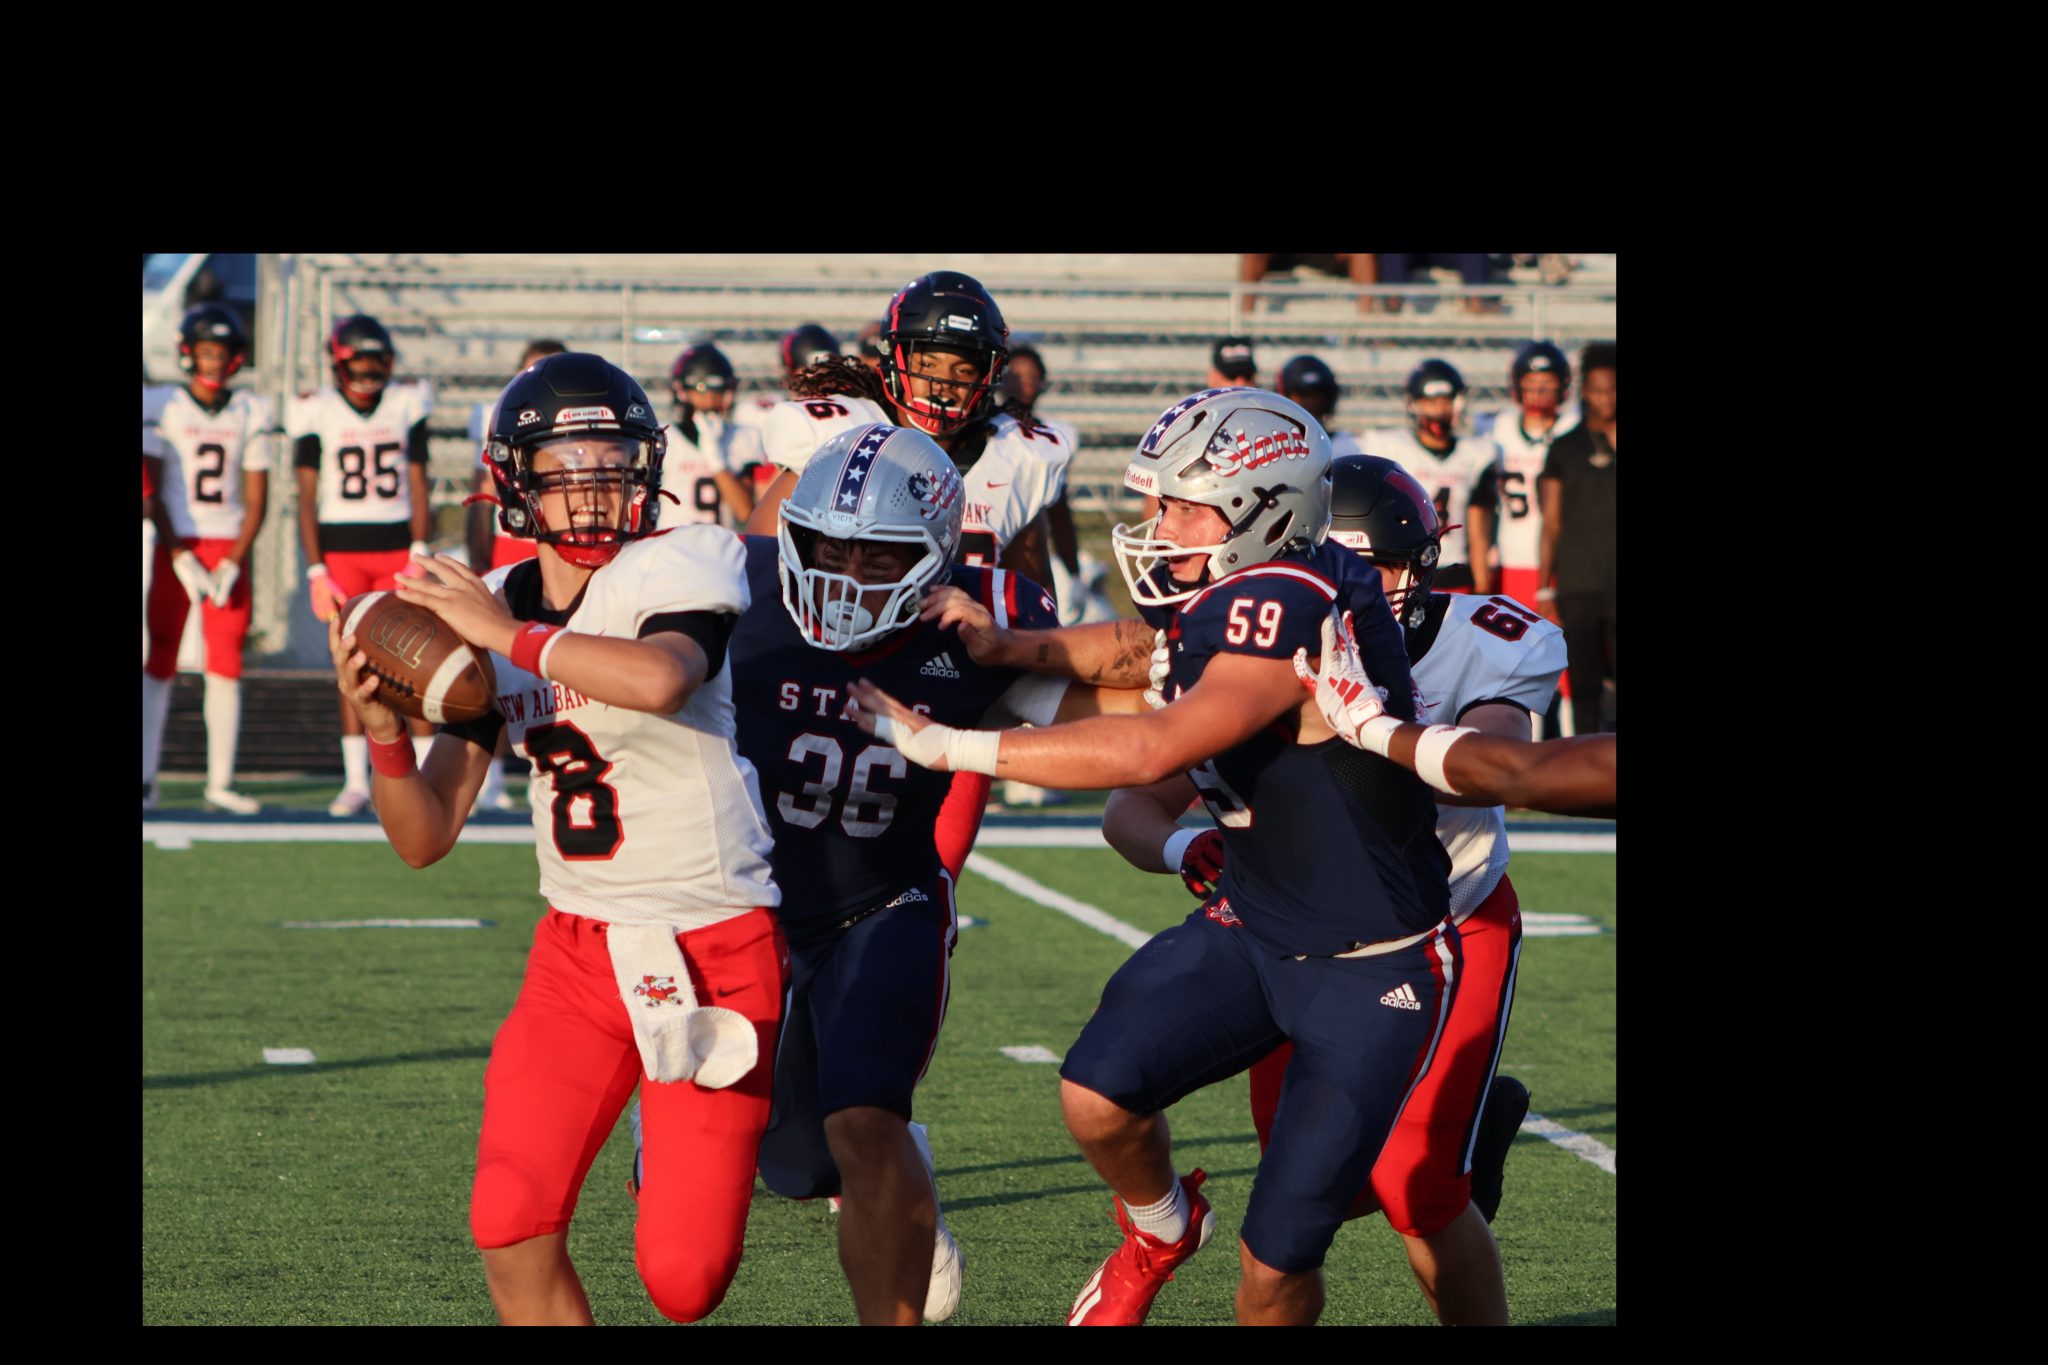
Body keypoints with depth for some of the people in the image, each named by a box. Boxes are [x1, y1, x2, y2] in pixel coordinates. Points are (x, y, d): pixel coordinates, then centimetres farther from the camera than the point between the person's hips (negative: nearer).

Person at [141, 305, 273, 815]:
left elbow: (256, 500, 6)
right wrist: (181, 558, -11)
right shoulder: (161, 407, -1)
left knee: (226, 666, -2)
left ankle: (220, 781, 2)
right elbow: (151, 494, -3)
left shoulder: (249, 414, 6)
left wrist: (233, 564, -6)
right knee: (159, 662, -4)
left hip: (227, 547, 2)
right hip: (174, 546, -2)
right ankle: (146, 778, -1)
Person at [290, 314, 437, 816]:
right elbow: (307, 497, 1)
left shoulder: (405, 406, 5)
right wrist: (315, 571, -4)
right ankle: (355, 782, 5)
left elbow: (418, 486, 7)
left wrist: (419, 553, -3)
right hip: (340, 549, -1)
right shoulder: (317, 413, 1)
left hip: (398, 547, 1)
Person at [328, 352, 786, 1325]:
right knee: (511, 1227, -11)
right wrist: (382, 732, -14)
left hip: (715, 951, -4)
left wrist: (510, 635, -27)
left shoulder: (683, 568, -11)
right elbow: (426, 839, 5)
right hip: (578, 948, 5)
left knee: (681, 1279, -3)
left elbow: (660, 678, -37)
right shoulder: (484, 613, 5)